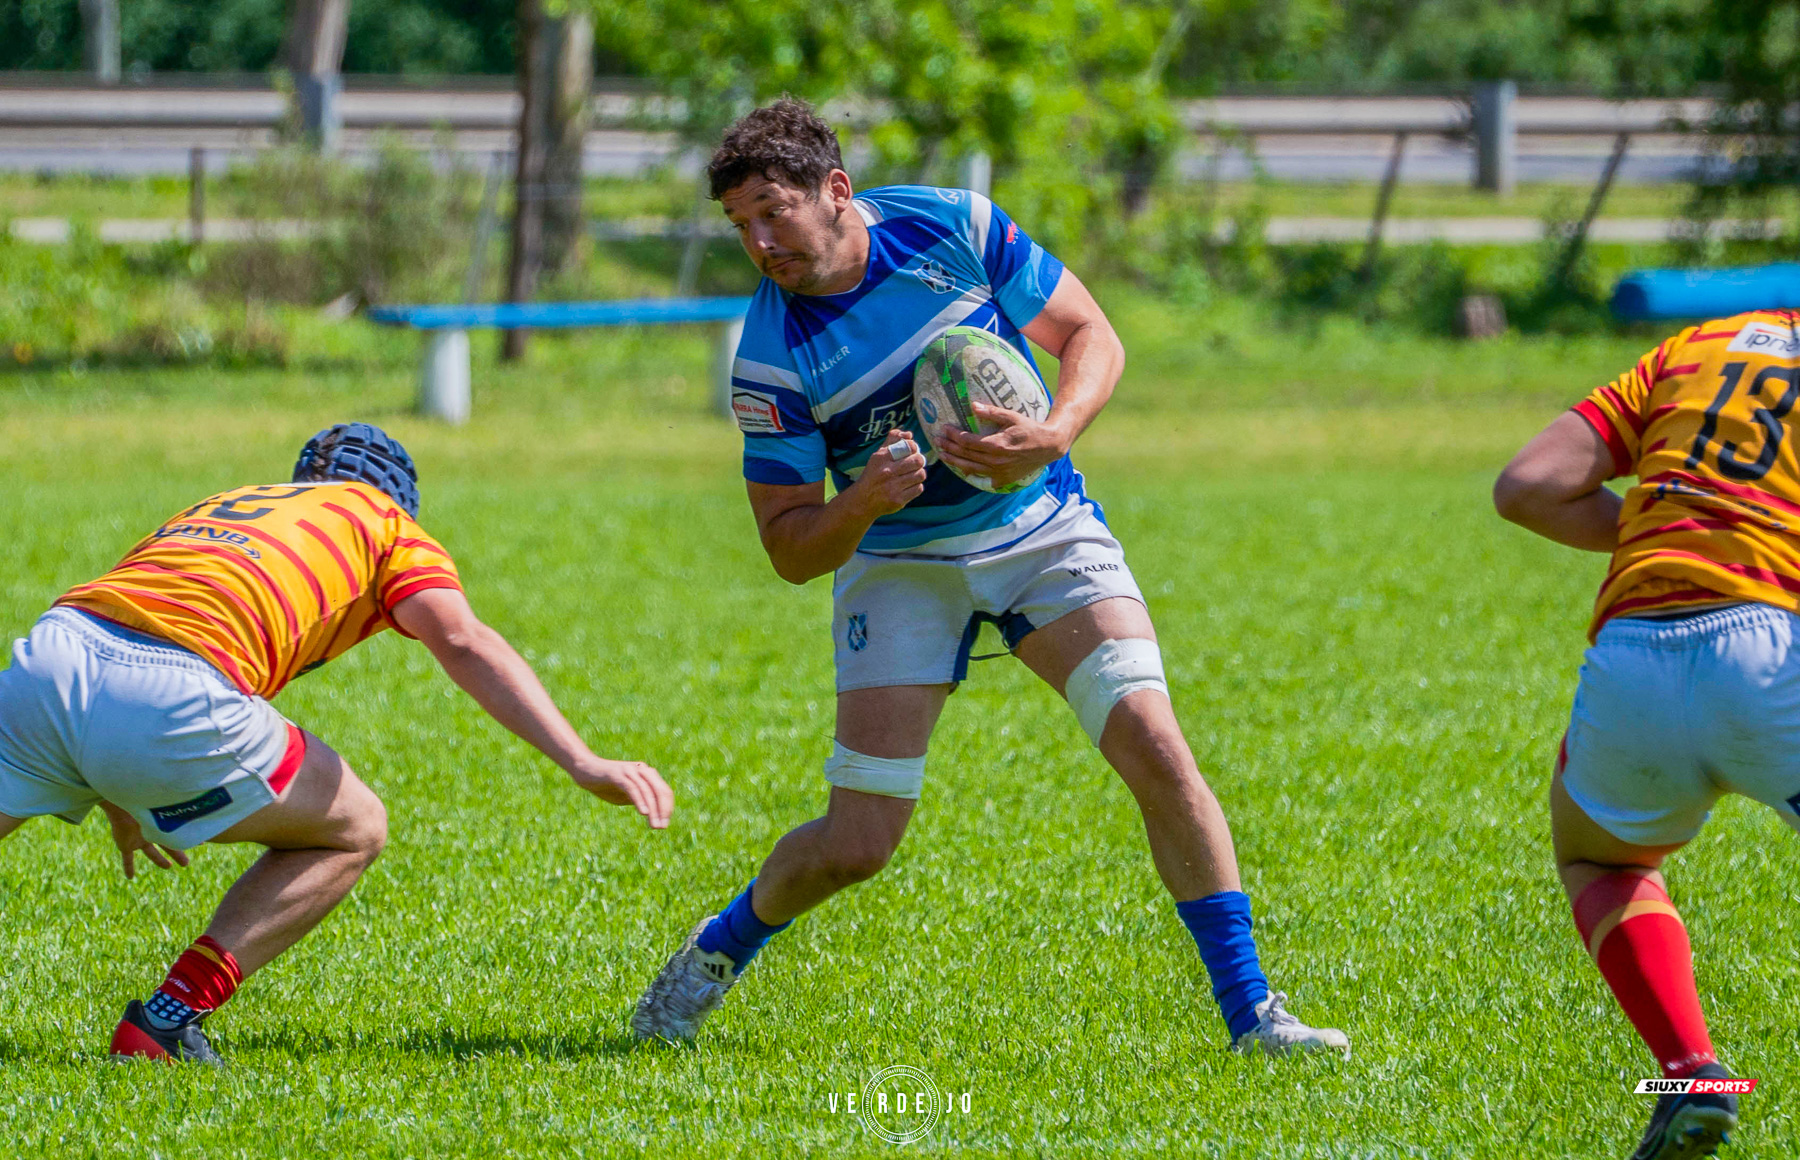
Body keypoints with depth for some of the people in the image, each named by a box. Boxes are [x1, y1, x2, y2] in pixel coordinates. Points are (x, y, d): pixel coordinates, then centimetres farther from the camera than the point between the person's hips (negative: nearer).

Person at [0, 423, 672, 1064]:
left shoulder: (216, 506, 38)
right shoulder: (385, 524, 23)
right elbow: (464, 644, 3)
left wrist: (117, 799, 54)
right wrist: (583, 764, -4)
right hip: (173, 697, -4)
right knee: (354, 832, 19)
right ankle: (165, 1023, 10)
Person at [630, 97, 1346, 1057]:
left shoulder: (955, 228, -15)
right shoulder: (769, 359, -17)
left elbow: (1092, 337, -5)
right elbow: (791, 548, -11)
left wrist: (1055, 433, -25)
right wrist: (863, 502, -32)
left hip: (1045, 530, 1)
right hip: (901, 565, -1)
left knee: (1155, 750, -18)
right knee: (856, 845, -7)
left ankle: (1251, 1013, -8)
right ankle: (723, 948, 25)